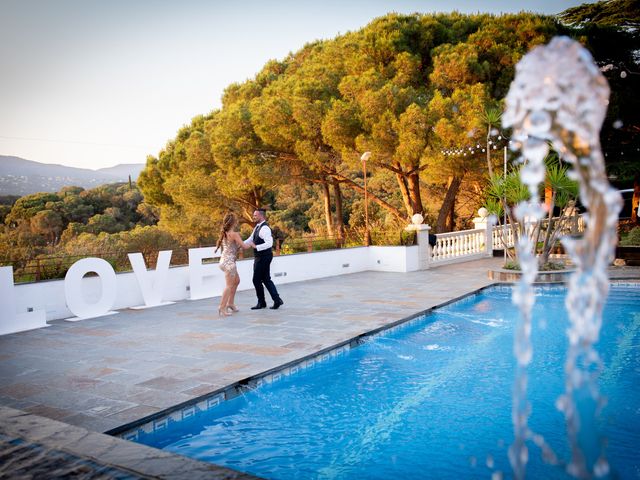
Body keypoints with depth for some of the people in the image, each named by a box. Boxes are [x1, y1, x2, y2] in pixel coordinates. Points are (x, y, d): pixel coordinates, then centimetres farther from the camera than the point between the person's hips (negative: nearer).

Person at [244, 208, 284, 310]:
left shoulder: (264, 228, -20)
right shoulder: (257, 227, 12)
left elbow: (269, 243, -30)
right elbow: (250, 239, 16)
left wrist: (256, 247, -33)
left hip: (264, 258, -10)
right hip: (259, 258, 10)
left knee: (257, 280, -2)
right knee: (266, 280, 12)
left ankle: (261, 303, 12)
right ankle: (277, 300, 15)